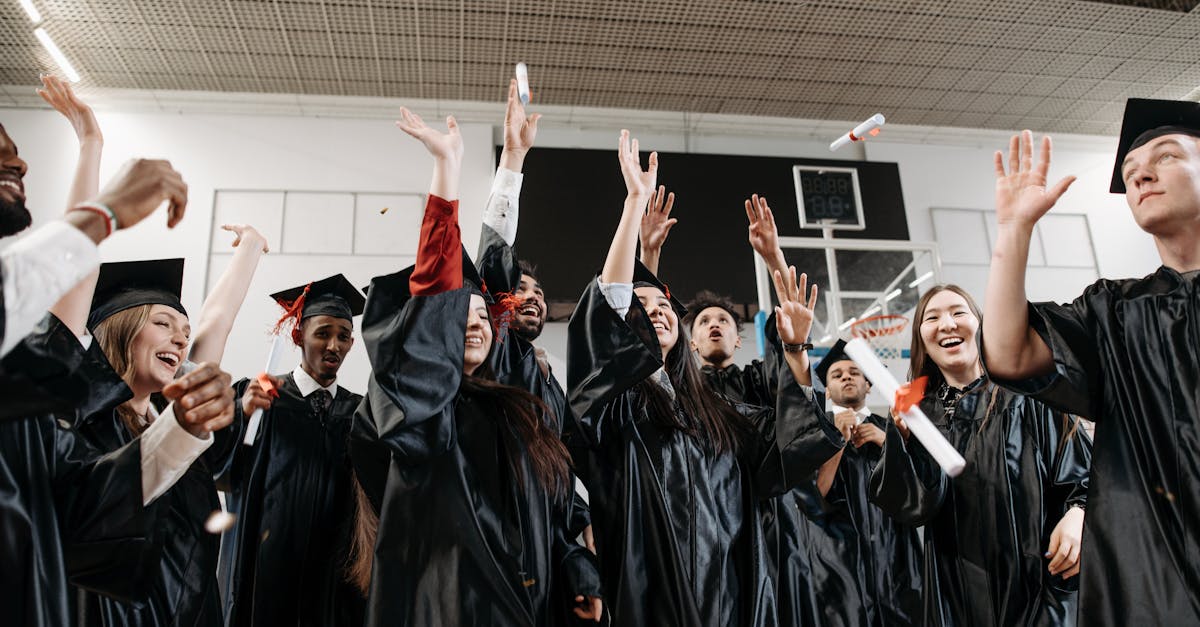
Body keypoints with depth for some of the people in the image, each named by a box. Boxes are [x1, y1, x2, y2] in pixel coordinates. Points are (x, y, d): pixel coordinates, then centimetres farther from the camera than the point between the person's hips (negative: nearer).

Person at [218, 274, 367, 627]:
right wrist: (243, 414, -30)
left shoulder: (357, 411, 8)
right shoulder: (256, 396, 1)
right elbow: (222, 471, -14)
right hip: (268, 567, -2)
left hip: (332, 573, 3)